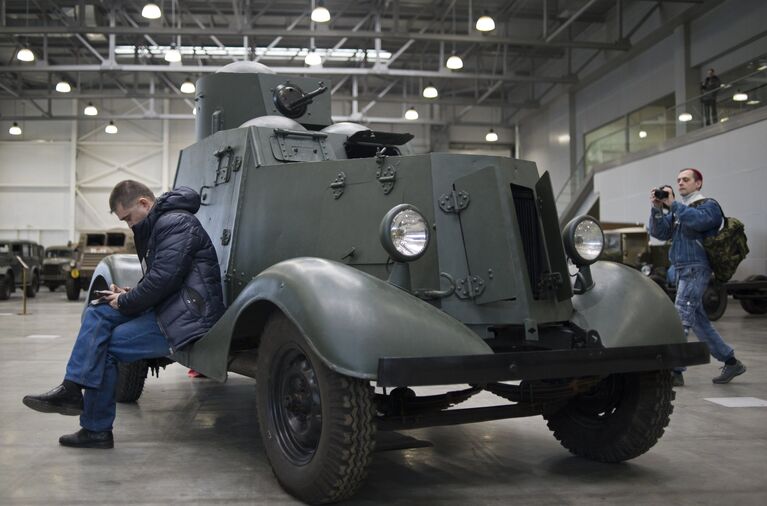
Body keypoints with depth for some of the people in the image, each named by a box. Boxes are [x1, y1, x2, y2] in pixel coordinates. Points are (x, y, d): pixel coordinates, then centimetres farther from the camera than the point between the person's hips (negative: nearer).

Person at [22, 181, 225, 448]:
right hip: (167, 306, 10)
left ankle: (96, 429, -1)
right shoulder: (157, 226, 19)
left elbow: (163, 278, -23)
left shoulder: (176, 223, -13)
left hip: (186, 316, -10)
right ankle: (71, 388, -11)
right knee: (97, 314, 0)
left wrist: (124, 302, -9)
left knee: (107, 345, -11)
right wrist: (128, 295, 4)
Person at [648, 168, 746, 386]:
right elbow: (659, 232, 8)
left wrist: (672, 204, -21)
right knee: (698, 321, 12)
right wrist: (657, 209, -6)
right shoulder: (678, 210, 21)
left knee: (681, 317, -15)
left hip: (696, 268, -8)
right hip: (681, 270, 8)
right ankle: (731, 362, 22)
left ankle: (674, 370, -16)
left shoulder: (708, 205, 0)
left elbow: (697, 220, -23)